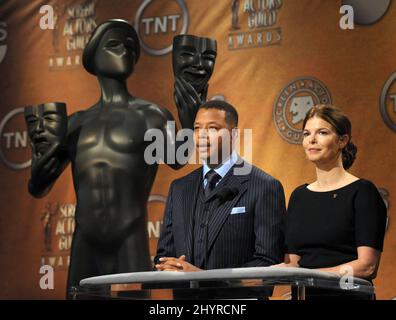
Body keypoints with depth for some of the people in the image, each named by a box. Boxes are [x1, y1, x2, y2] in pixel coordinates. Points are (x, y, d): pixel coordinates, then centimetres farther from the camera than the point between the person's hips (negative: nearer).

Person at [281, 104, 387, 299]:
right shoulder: (299, 196, 12)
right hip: (303, 294, 5)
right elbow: (292, 261, 12)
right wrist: (277, 271, -9)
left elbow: (368, 265, -13)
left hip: (347, 293, -5)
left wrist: (309, 275, -20)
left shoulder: (362, 192, -6)